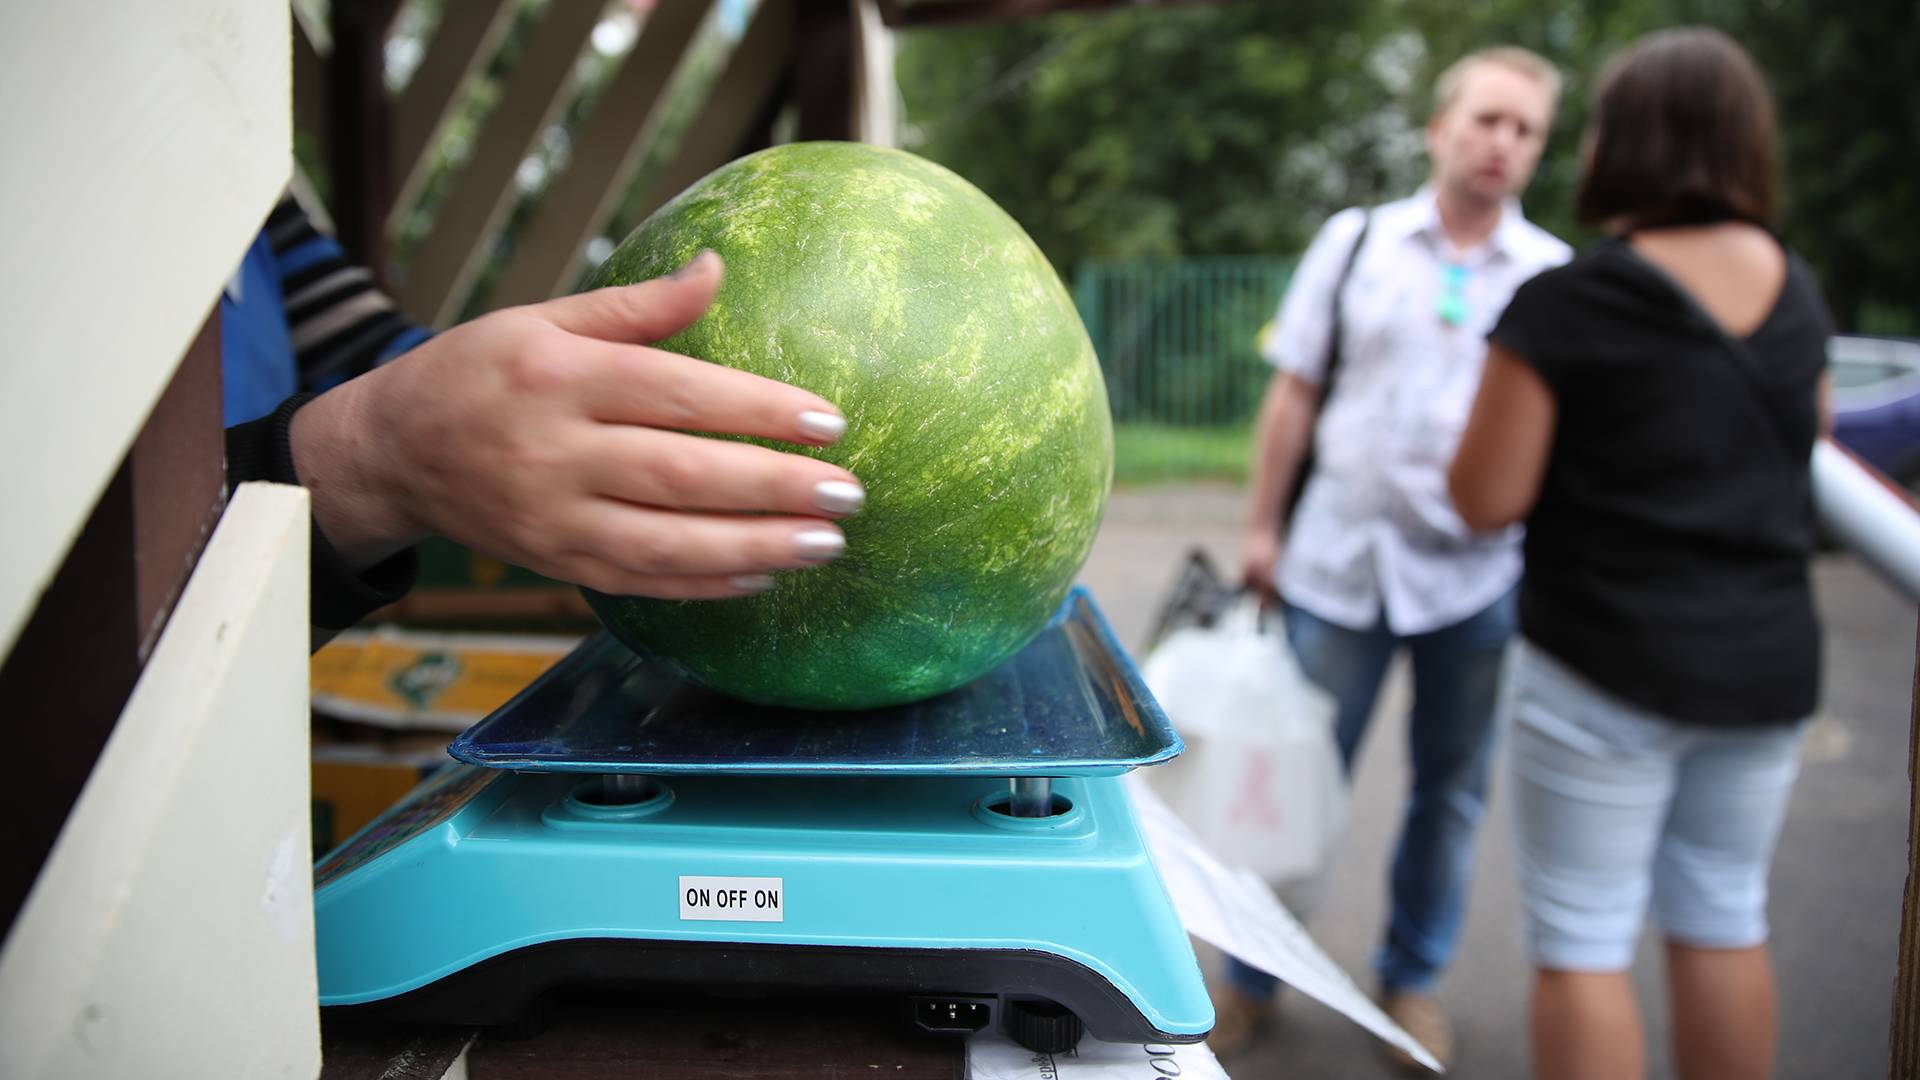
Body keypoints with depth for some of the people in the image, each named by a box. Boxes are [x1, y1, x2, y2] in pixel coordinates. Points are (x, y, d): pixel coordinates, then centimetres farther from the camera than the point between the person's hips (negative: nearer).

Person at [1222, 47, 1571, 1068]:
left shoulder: (1554, 275, 4)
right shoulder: (1355, 240, 4)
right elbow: (1294, 393, 5)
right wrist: (1261, 526, 2)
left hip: (1473, 574, 1)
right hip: (1339, 561, -1)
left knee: (1450, 790, 13)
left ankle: (1412, 978, 34)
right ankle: (1250, 979, 25)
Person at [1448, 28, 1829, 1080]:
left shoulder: (1563, 304, -15)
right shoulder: (1796, 291, 6)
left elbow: (1486, 499, -13)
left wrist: (1509, 397, 5)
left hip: (1609, 666, -6)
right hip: (1768, 663, 6)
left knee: (1582, 944, 5)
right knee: (1725, 923, 19)